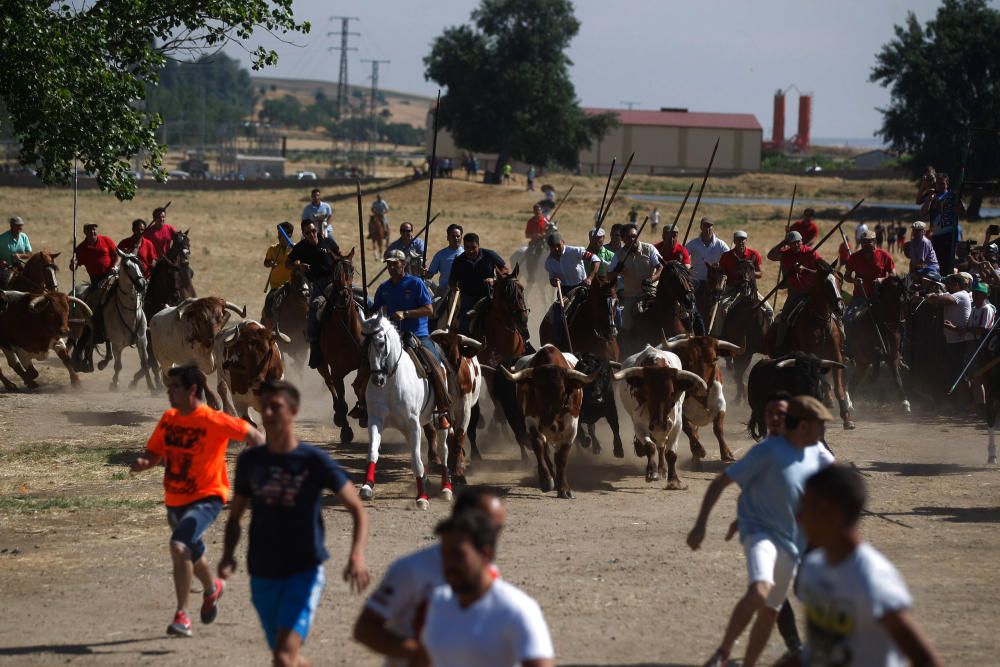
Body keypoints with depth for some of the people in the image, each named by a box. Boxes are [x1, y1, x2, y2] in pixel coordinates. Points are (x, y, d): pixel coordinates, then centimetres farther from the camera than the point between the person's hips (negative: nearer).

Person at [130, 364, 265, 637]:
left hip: (206, 498, -7)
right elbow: (154, 453, 10)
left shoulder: (214, 421, -18)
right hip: (175, 500, 7)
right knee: (192, 555, 24)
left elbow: (252, 435, -11)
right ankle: (212, 589, 57)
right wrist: (142, 462, -12)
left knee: (179, 546, -28)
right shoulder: (169, 419, 2)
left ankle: (182, 615, -22)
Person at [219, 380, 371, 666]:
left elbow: (358, 510, -4)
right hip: (263, 575, 5)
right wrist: (228, 555, -5)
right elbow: (235, 517, 14)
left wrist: (357, 556, -21)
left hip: (304, 572, -5)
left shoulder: (315, 461, -7)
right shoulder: (250, 461, 4)